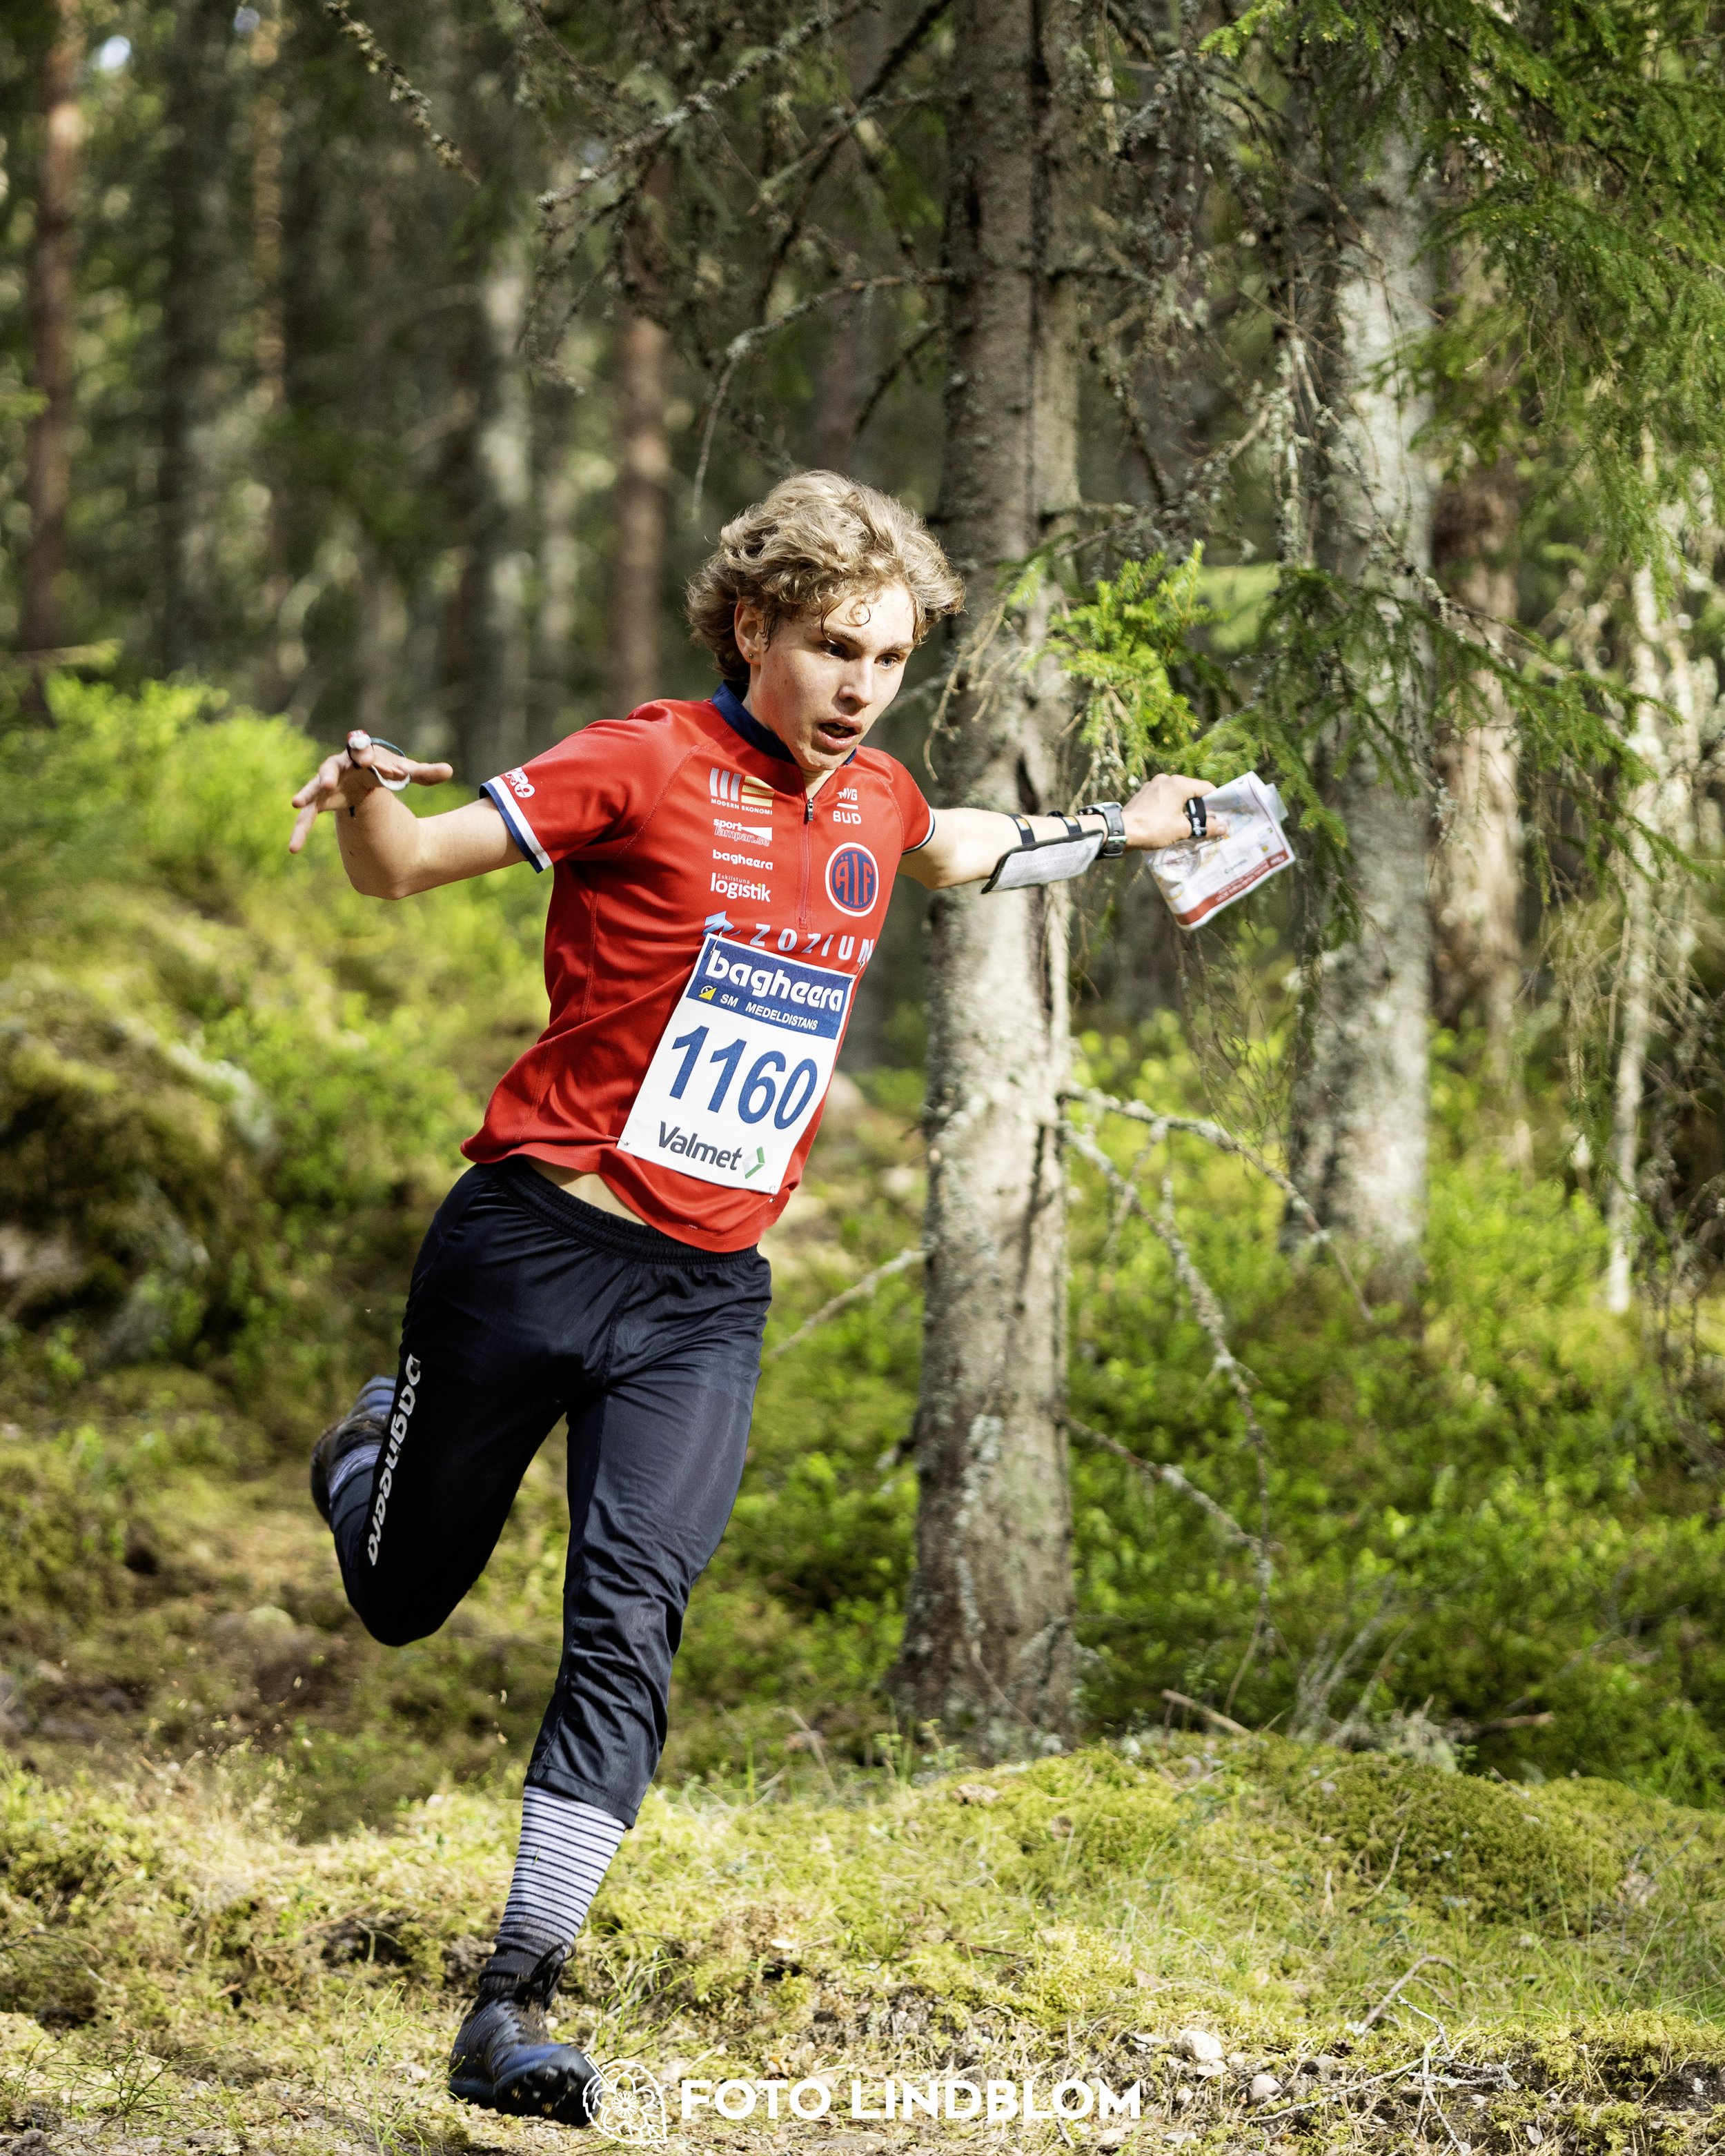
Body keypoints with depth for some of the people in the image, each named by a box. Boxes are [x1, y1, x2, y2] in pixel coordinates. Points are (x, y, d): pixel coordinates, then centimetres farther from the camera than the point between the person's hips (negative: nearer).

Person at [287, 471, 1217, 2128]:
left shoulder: (876, 802, 9)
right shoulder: (648, 767, -10)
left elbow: (957, 857, 36)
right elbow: (399, 870, -10)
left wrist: (1121, 832, 33)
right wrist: (365, 798, -31)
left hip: (705, 1301, 3)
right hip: (533, 1245, -3)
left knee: (629, 1624, -13)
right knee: (405, 1598, 12)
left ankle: (515, 2006, -14)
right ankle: (374, 1446, 50)